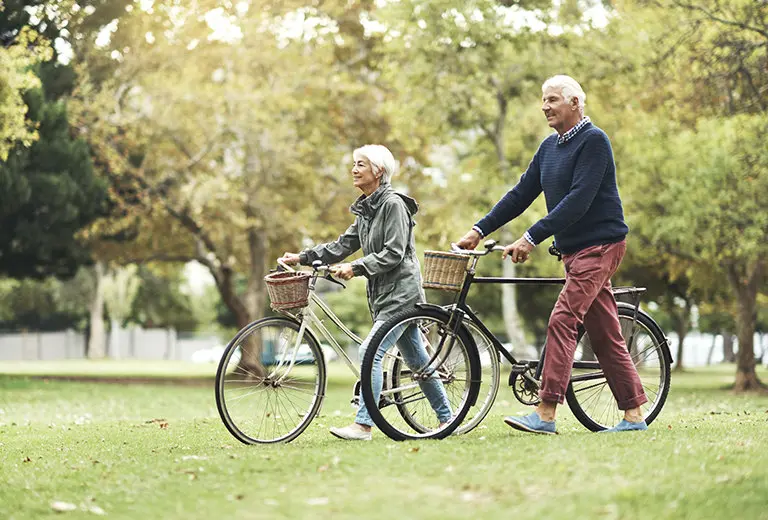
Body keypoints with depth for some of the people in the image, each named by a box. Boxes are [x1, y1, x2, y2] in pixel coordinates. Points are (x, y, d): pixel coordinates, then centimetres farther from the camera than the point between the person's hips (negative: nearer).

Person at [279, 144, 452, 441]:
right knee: (416, 360, 12)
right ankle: (446, 419, 20)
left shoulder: (394, 204, -12)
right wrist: (303, 257, 5)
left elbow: (393, 253, -18)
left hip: (401, 293, -9)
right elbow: (343, 245, 14)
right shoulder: (366, 210, 16)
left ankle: (363, 425, -18)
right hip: (382, 294, 9)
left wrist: (356, 268, -23)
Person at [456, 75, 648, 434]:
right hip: (573, 249, 9)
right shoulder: (549, 147, 13)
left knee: (562, 320, -18)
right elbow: (521, 194, 14)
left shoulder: (593, 140, -13)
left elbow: (579, 199, -22)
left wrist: (532, 238, -25)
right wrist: (479, 230, 5)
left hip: (600, 244, -9)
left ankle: (545, 414, -22)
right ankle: (634, 415, 12)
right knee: (604, 333, 8)